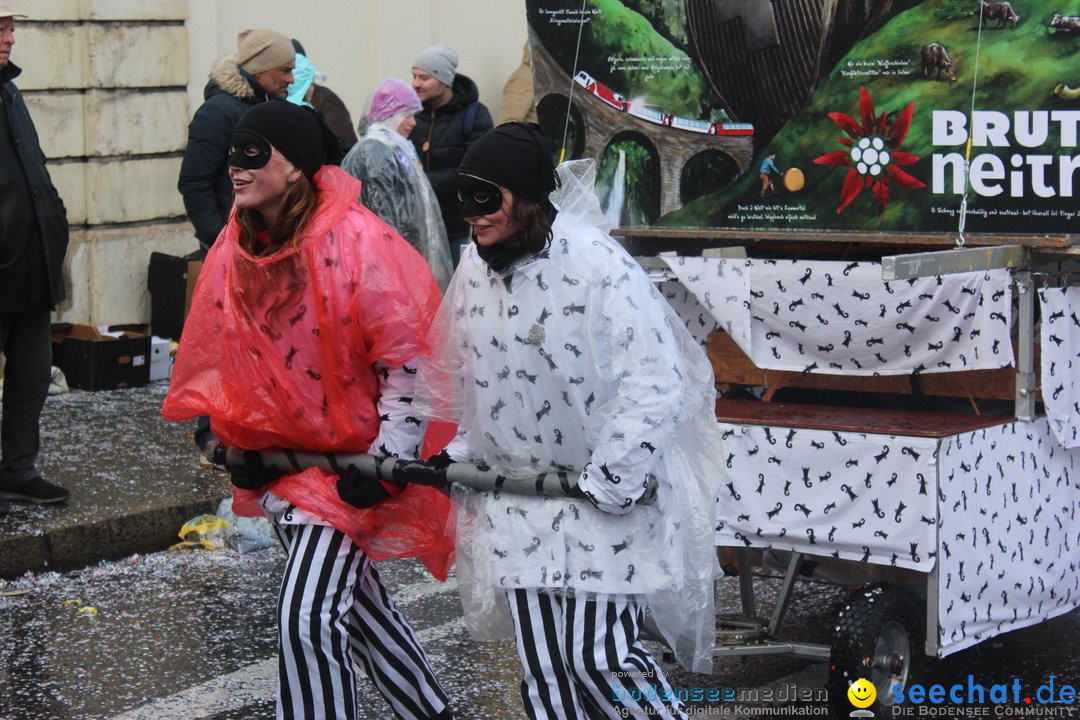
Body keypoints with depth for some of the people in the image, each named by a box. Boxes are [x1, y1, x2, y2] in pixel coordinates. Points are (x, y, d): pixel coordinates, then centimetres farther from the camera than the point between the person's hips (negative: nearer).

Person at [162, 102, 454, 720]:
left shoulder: (357, 242, -21)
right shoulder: (235, 251, 0)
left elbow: (409, 357, -19)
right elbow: (220, 354, 13)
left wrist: (388, 458, -21)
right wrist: (233, 438, 5)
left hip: (350, 459, -7)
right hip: (278, 455, 7)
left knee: (308, 617, -15)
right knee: (356, 599, 19)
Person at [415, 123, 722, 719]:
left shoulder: (596, 262, -19)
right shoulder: (474, 267, 3)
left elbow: (656, 379, -22)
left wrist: (611, 480, -24)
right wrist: (463, 452, 17)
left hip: (606, 492, -6)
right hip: (516, 494, 6)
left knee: (599, 657, -10)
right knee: (543, 669, 6)